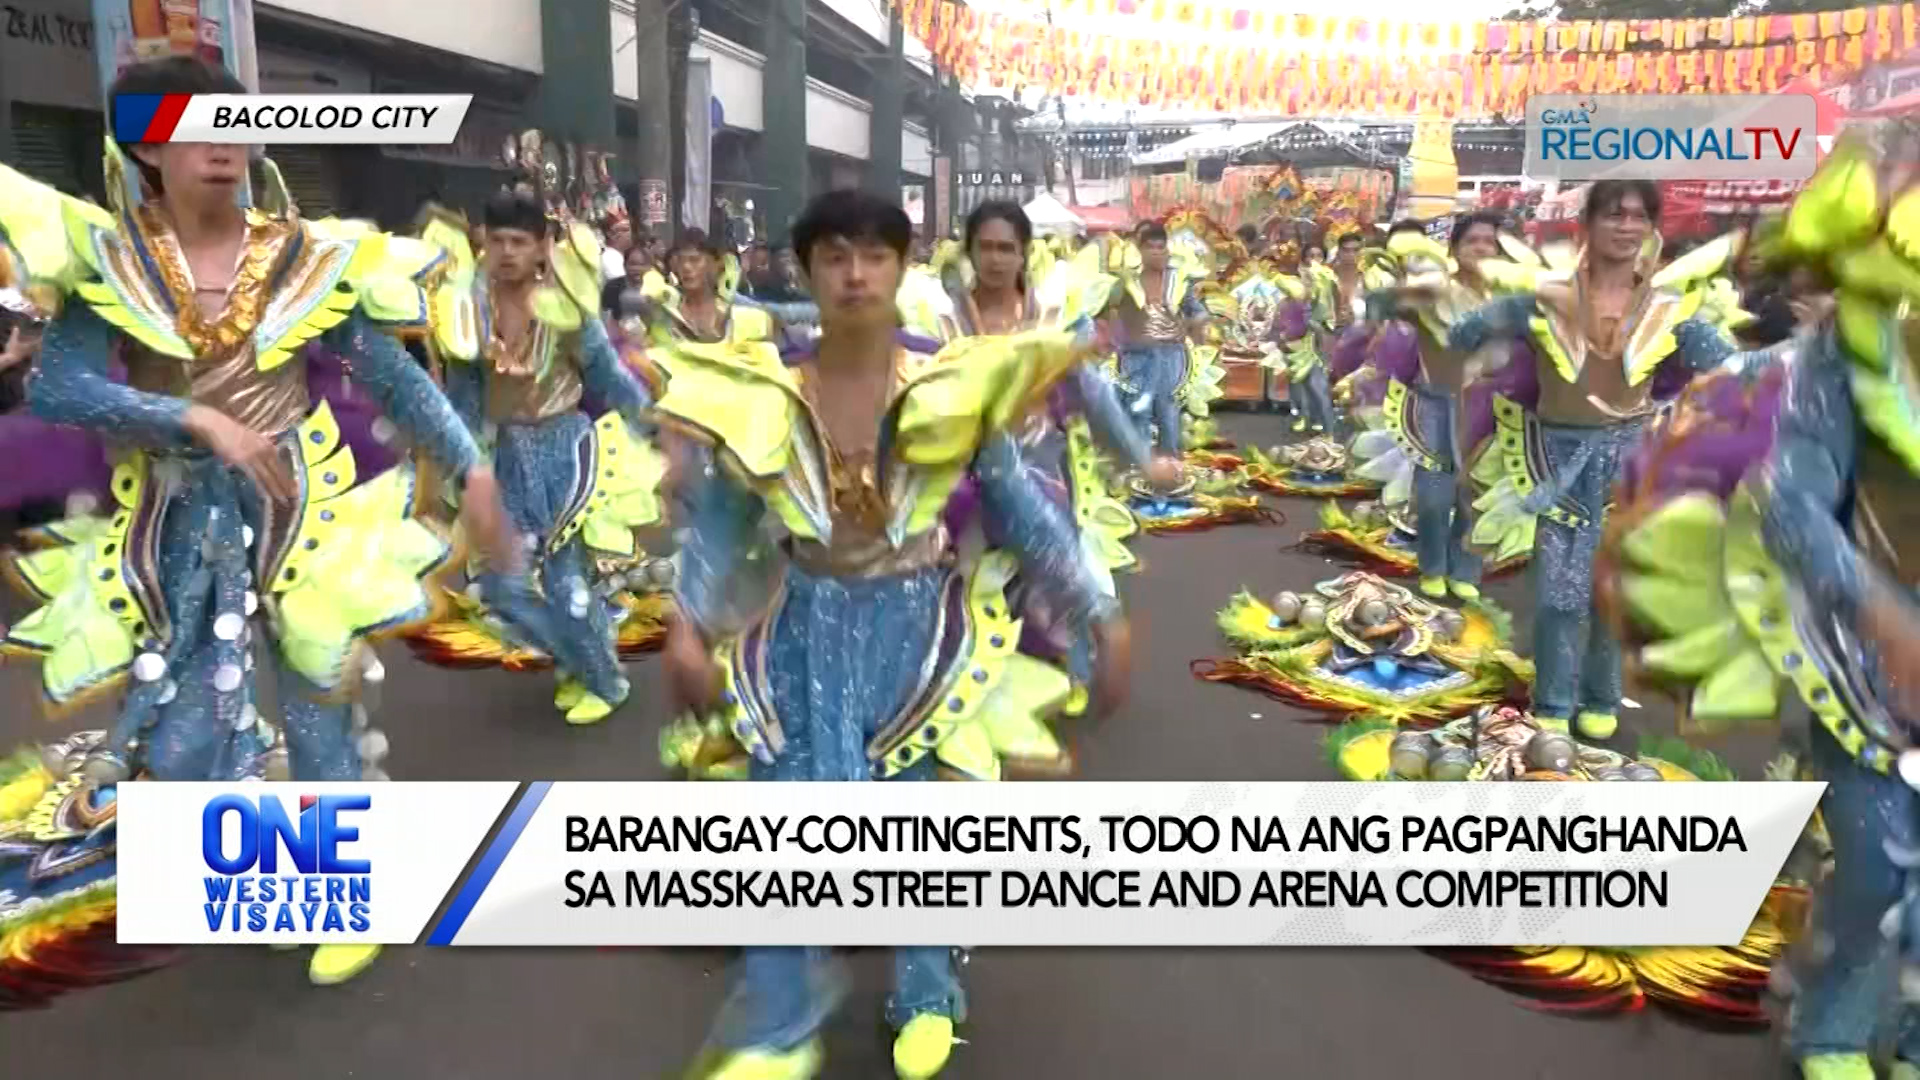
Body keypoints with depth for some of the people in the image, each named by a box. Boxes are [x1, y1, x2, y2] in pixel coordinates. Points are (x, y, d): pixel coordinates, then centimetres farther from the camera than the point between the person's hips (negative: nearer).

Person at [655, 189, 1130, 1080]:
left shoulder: (955, 388, -10)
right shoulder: (762, 395, -6)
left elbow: (1028, 514, -4)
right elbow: (720, 521, 2)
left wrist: (1102, 618, -5)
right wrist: (688, 627, -8)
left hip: (918, 627, -1)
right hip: (808, 630, 1)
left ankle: (928, 998, 40)